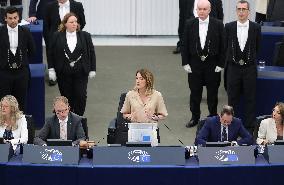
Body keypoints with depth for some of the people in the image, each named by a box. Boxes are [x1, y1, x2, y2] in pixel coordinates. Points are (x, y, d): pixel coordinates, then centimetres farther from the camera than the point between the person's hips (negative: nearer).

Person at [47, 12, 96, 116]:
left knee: (81, 96, -4)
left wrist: (92, 69, 4)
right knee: (66, 96, 4)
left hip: (81, 72, 0)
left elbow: (91, 53, 6)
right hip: (63, 73, 0)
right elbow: (51, 54, 5)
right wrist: (51, 69, -1)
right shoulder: (57, 37, 1)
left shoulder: (85, 36, 2)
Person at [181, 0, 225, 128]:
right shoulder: (190, 24, -1)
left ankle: (213, 117, 22)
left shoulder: (218, 25, -6)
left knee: (212, 93, 8)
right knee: (195, 92, 9)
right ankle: (195, 117, 21)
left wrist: (220, 64, -7)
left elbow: (222, 46, -3)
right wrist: (185, 63, -3)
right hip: (195, 64, 1)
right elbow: (185, 45, 2)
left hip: (212, 65, -1)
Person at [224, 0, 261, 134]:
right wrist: (231, 59, 8)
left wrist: (250, 59, 10)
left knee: (250, 99, 4)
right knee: (232, 98, 8)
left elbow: (257, 48, 8)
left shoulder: (256, 27, -1)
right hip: (233, 67, 1)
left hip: (249, 68, -1)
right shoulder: (229, 27, 1)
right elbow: (225, 47, 8)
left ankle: (249, 127, 12)